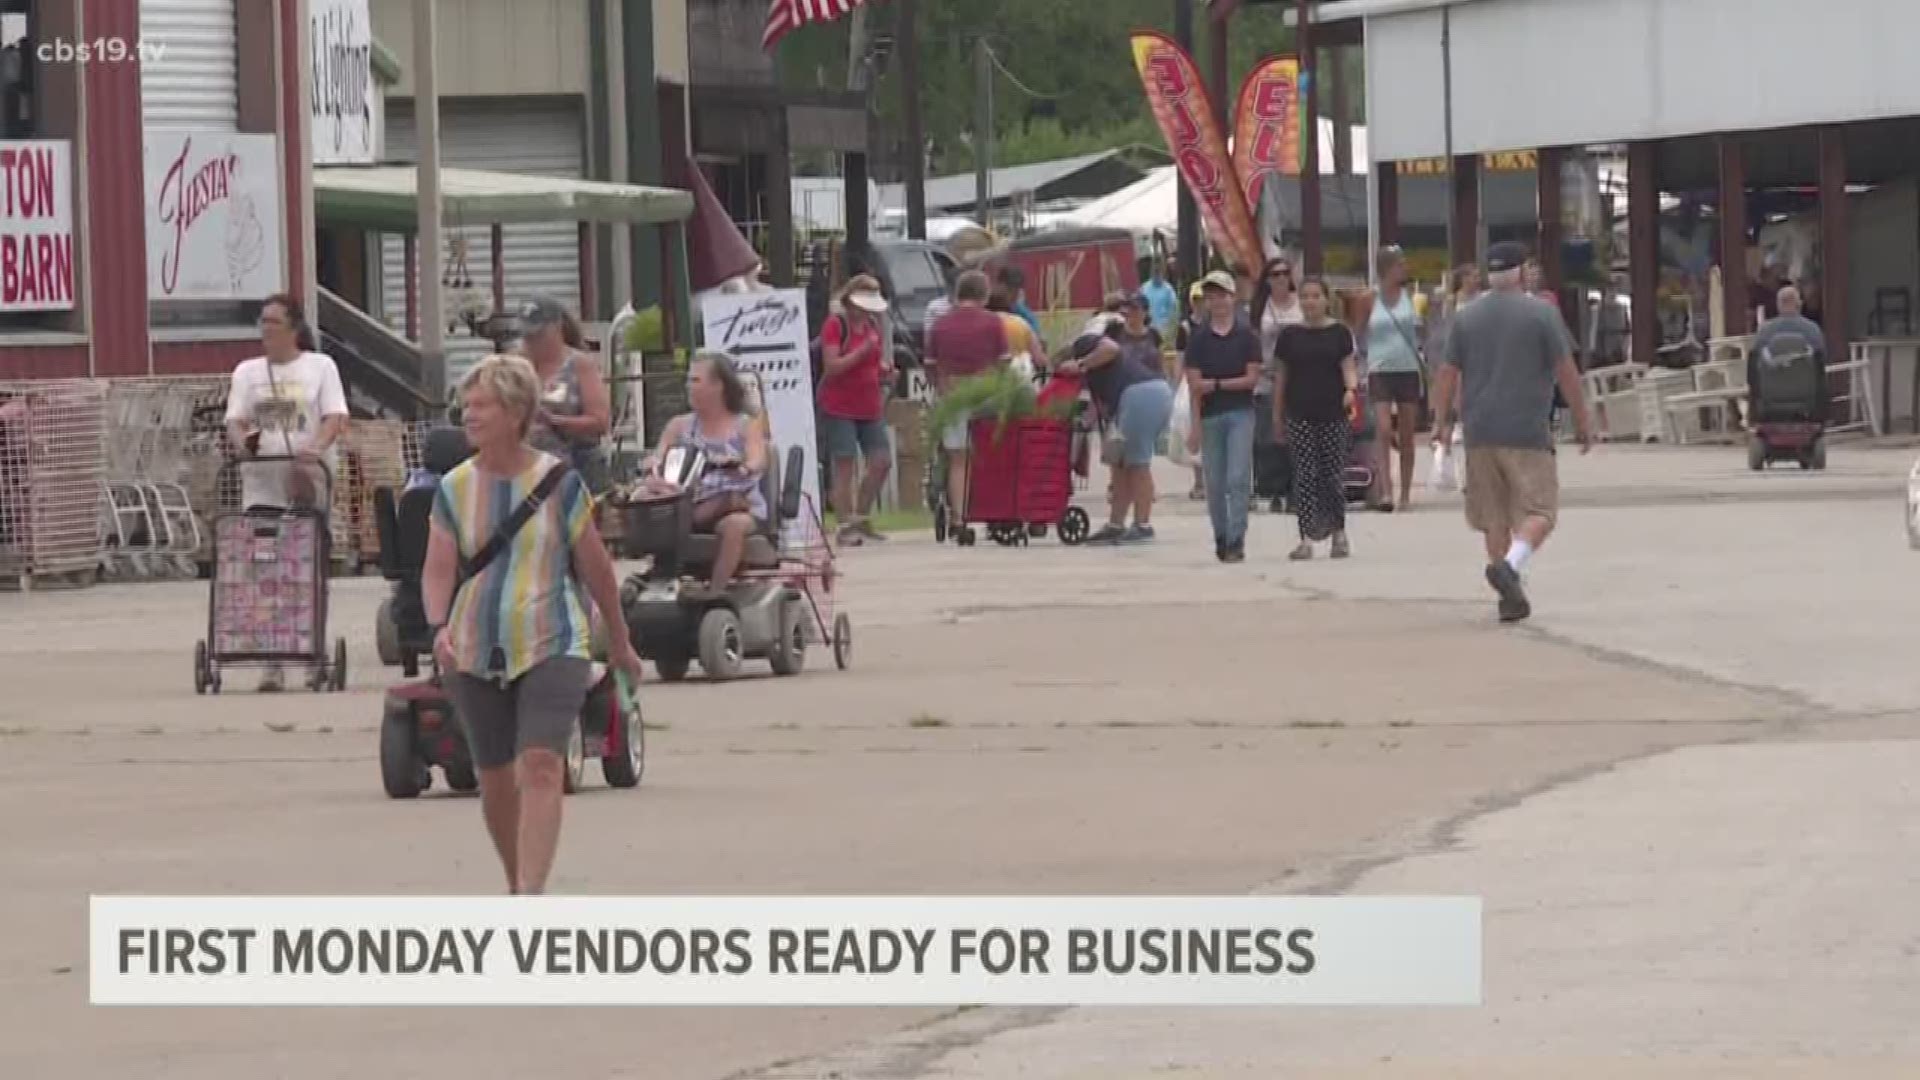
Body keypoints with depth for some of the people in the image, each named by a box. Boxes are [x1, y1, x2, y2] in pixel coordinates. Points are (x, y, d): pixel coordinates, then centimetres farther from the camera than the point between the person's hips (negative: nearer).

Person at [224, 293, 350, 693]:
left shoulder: (320, 367, 8)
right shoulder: (248, 372, 15)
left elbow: (335, 417, -3)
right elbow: (235, 420, 5)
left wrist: (315, 448, -23)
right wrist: (241, 442, -19)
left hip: (309, 480, -1)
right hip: (262, 481, 1)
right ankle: (272, 663, -9)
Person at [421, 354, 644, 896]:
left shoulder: (558, 482, -4)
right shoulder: (454, 489, 3)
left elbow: (595, 567, 4)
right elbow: (438, 570, 0)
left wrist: (619, 643, 12)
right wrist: (439, 626, -20)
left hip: (552, 647, -3)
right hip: (475, 652, 3)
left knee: (541, 767, -18)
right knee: (495, 777, 11)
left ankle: (531, 898, -24)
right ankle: (515, 885, 32)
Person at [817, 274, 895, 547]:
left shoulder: (873, 325, 13)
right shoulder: (835, 325, -8)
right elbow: (831, 366, -16)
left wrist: (885, 371, 4)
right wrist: (863, 351, -22)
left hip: (870, 408, 7)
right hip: (839, 409, -7)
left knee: (882, 462, 2)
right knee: (845, 466, -7)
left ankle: (861, 517, 16)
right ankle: (846, 527, -4)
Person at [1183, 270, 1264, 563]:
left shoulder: (1246, 335, 2)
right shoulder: (1199, 338, 6)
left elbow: (1252, 378, -3)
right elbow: (1194, 384, 2)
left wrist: (1216, 384, -8)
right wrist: (1195, 425, -4)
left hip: (1240, 413, -2)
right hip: (1210, 415, 2)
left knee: (1238, 478, -11)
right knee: (1215, 483, 5)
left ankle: (1236, 540, -12)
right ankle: (1220, 539, 17)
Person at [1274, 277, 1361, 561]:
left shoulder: (1339, 332, 4)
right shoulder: (1290, 335, 7)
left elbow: (1348, 366, 0)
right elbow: (1280, 375, 11)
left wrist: (1351, 389, -22)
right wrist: (1277, 415, 10)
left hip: (1334, 414, -1)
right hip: (1300, 417, 1)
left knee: (1332, 475, 1)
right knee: (1305, 476, -5)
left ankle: (1338, 532, 20)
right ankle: (1307, 537, -6)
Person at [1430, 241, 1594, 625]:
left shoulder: (1467, 316, 8)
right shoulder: (1541, 314, -3)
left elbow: (1448, 373, 7)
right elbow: (1566, 372, -4)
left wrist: (1442, 421, 14)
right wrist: (1583, 421, 3)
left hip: (1480, 434, 4)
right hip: (1528, 432, -4)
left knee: (1494, 517, 10)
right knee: (1538, 511, -1)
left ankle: (1510, 596, 9)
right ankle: (1510, 565, -27)